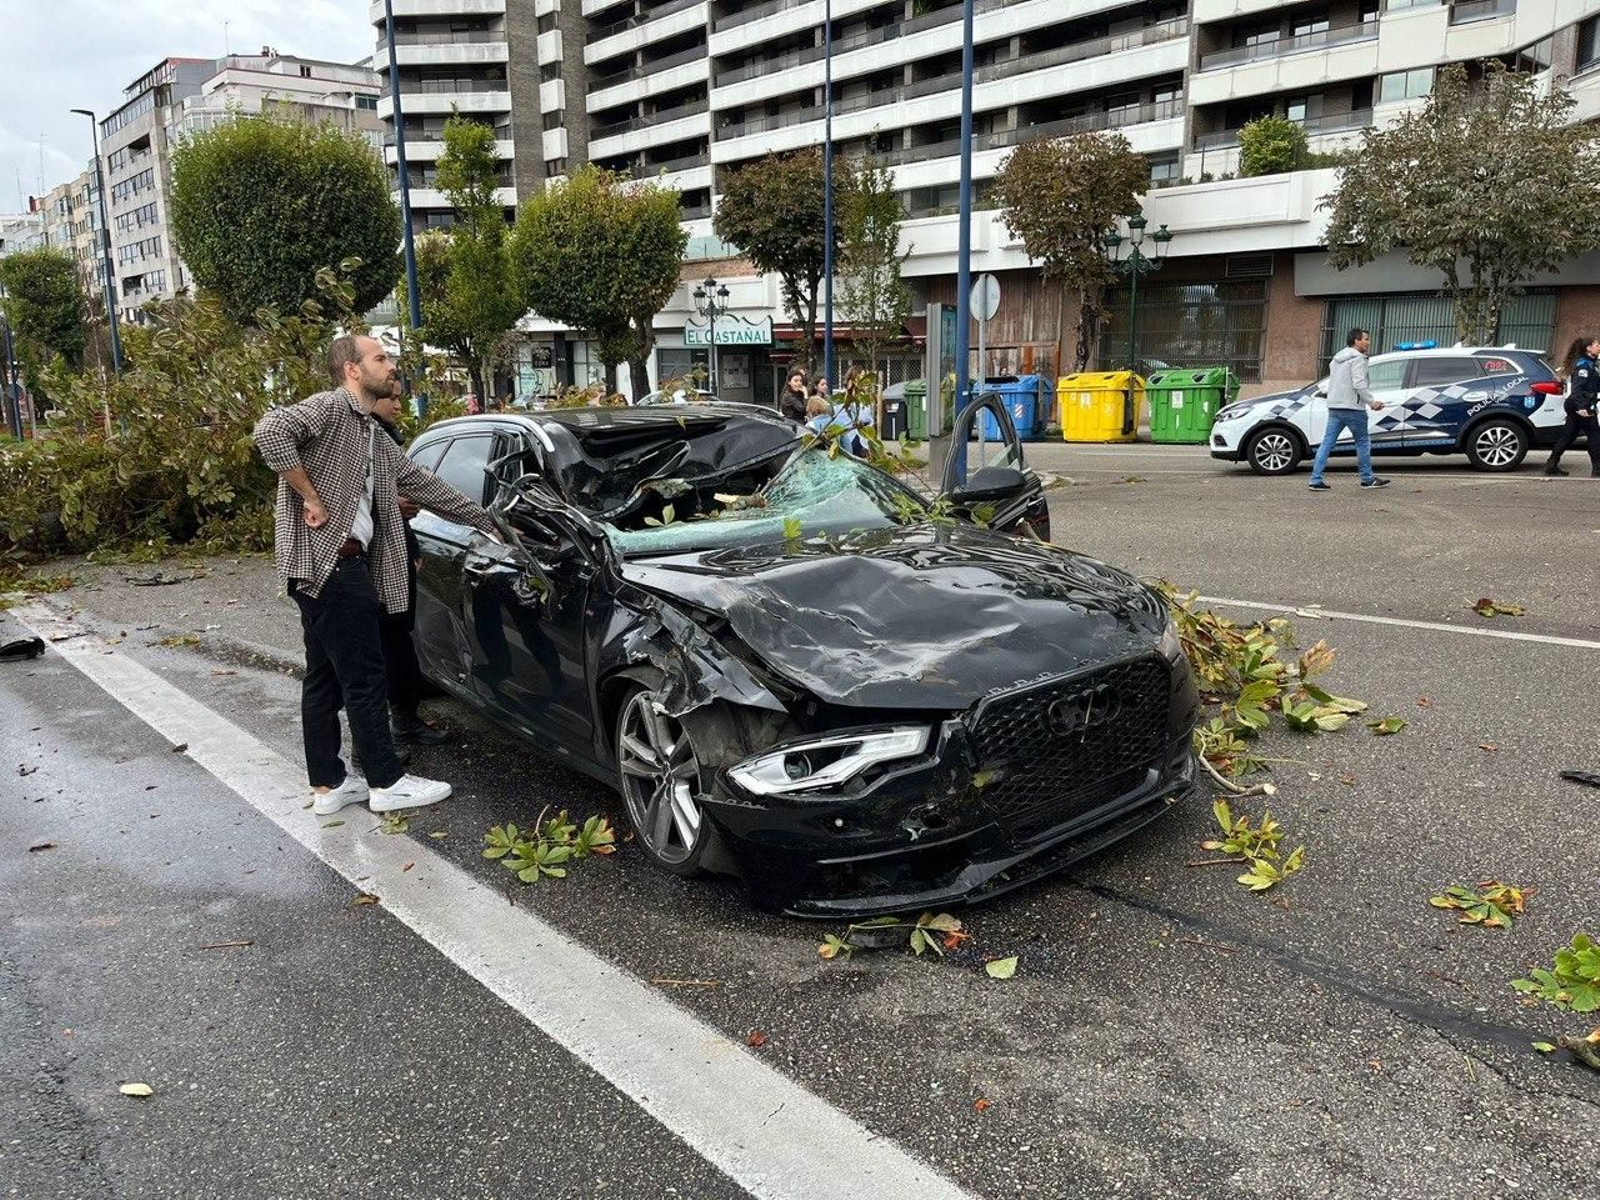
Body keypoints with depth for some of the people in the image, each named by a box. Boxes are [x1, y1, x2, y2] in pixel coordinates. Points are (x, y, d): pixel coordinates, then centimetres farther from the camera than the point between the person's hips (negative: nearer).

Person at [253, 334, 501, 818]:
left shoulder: (374, 438, 21)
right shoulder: (331, 408, -7)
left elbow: (423, 484, 23)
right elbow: (271, 430, -24)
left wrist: (487, 522, 22)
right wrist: (311, 498, -19)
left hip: (344, 563, 10)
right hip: (326, 560, -10)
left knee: (325, 677, 12)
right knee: (365, 677, -3)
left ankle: (328, 785, 20)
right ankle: (387, 782, 5)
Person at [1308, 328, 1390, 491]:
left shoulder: (1338, 358, 19)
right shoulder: (1357, 358, -9)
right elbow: (1359, 384, -19)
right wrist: (1372, 402, -13)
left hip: (1334, 407, 8)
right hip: (1352, 407, -8)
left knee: (1327, 442, 2)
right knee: (1363, 442, 6)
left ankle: (1316, 480, -5)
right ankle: (1367, 479, 14)